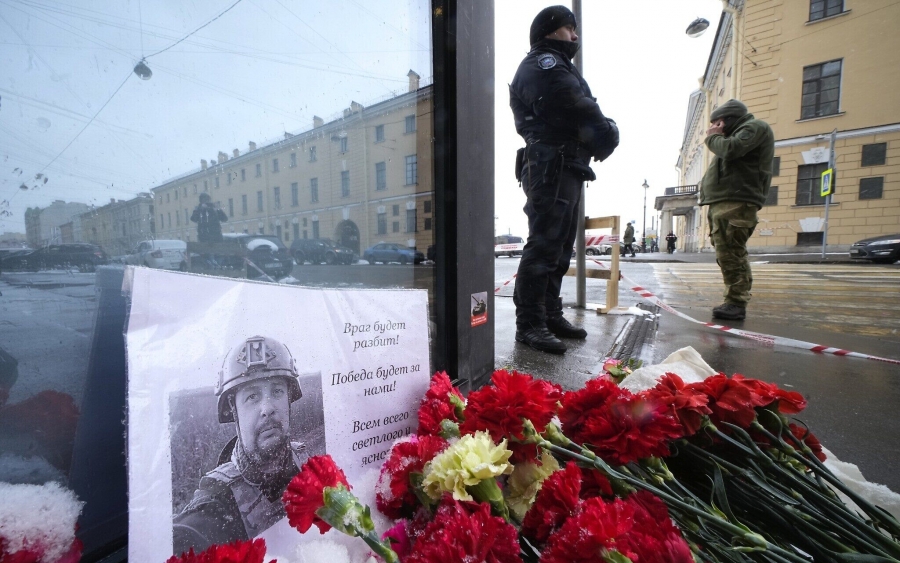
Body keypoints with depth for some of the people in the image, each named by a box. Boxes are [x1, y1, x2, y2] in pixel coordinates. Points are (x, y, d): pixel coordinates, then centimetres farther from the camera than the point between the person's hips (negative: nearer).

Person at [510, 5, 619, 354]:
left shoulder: (558, 67, 32)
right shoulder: (544, 64, 0)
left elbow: (582, 113, 18)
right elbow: (579, 110, -13)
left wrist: (603, 134, -1)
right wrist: (608, 134, 2)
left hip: (566, 169, 10)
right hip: (552, 167, -10)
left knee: (559, 247, 9)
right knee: (543, 244, -15)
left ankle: (550, 316, 16)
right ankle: (529, 324, -13)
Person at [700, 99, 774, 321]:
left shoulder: (755, 126, 3)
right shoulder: (741, 131, 33)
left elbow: (731, 149, -14)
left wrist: (713, 137, 3)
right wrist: (716, 137, 15)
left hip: (736, 202, -10)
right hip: (724, 201, 10)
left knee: (730, 254, -15)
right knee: (728, 255, 8)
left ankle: (736, 303, -14)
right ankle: (734, 302, 11)